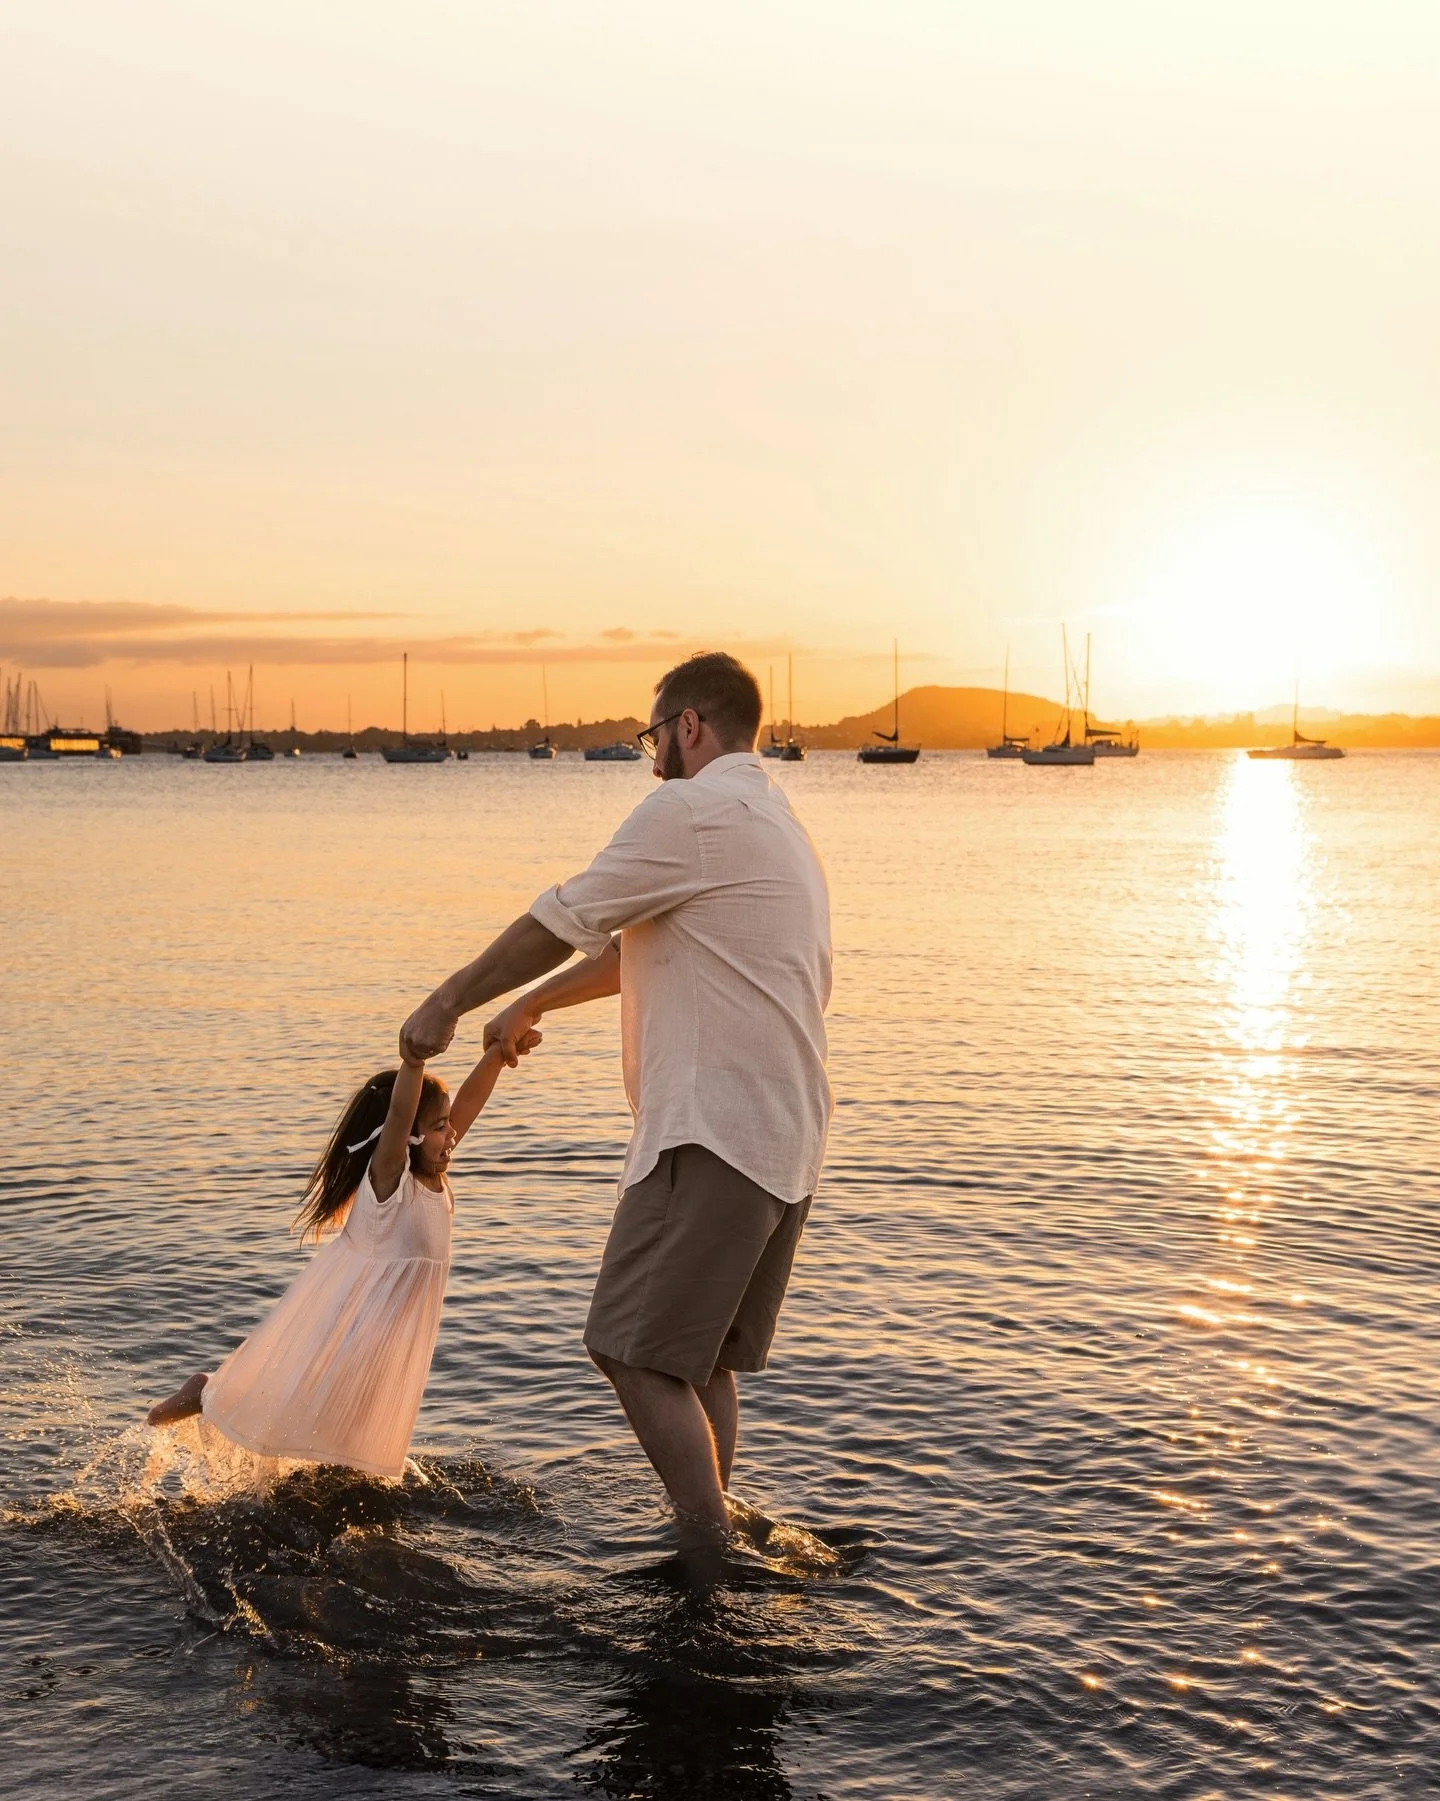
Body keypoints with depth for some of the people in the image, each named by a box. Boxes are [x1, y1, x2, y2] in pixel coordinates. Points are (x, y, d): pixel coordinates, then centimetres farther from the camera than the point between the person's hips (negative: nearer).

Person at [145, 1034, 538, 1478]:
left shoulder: (434, 1175, -3)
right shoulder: (388, 1178, -24)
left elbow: (468, 1101, -5)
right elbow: (399, 1113, -42)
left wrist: (499, 1053, -17)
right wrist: (414, 1058, -56)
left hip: (388, 1332, 8)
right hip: (345, 1318, -8)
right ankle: (206, 1394, 27)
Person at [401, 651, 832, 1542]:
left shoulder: (692, 809, -9)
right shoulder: (778, 820, 23)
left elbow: (564, 922, -6)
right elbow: (635, 946, 31)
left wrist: (448, 1003, 5)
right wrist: (532, 1004, 38)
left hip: (716, 1129, -10)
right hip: (788, 1139, 10)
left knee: (638, 1353, -5)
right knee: (704, 1358, 17)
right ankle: (713, 1542, 23)